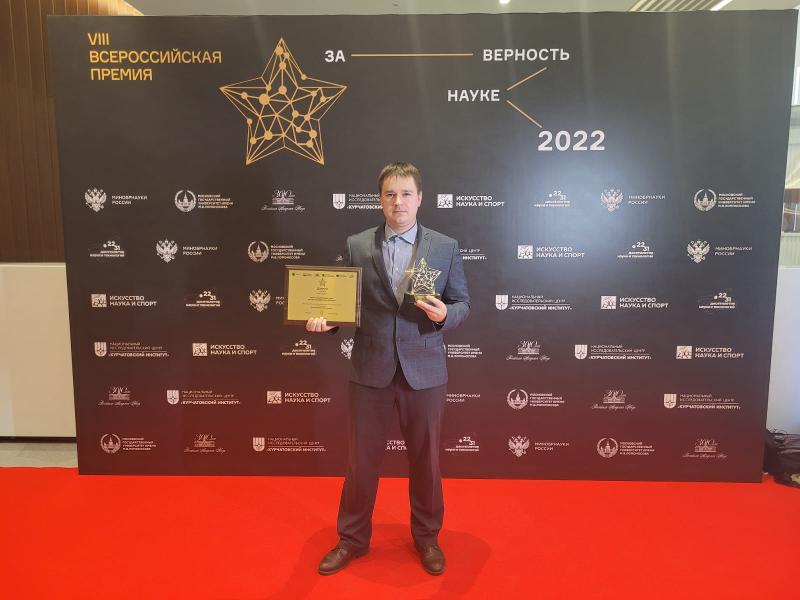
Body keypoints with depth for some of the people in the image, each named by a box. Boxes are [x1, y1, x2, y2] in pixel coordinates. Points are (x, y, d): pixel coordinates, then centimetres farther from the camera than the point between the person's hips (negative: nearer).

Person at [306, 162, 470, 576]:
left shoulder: (445, 247, 1)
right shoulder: (356, 246, 2)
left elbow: (462, 303, 3)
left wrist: (445, 315, -18)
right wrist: (326, 319, -17)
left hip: (424, 370, 0)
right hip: (370, 369, 0)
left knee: (425, 458, 14)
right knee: (361, 458, 12)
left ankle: (427, 537, 37)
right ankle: (352, 538, 33)